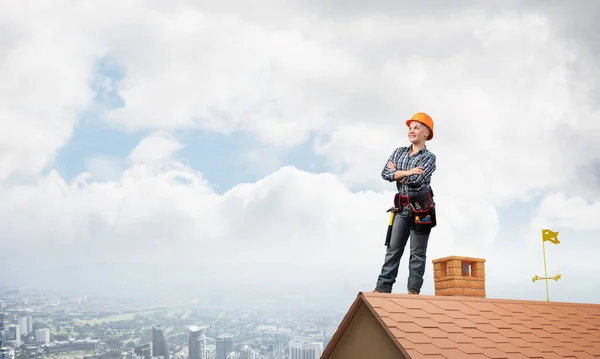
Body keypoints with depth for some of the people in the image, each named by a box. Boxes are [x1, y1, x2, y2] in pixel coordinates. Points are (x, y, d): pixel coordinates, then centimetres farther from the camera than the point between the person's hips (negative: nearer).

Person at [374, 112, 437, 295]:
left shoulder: (429, 157, -3)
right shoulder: (399, 152, 12)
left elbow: (417, 180, -18)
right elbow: (385, 173, -2)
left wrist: (397, 173, -5)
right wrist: (407, 172, -13)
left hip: (421, 207, -4)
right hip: (402, 207, 4)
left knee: (417, 251, -1)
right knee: (393, 248, 2)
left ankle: (414, 289, 1)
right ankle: (383, 286, 1)